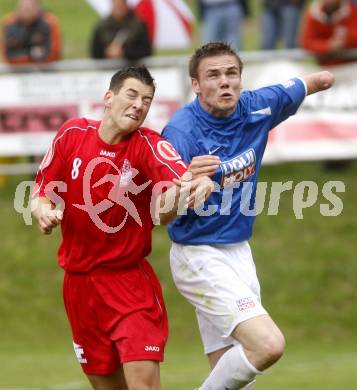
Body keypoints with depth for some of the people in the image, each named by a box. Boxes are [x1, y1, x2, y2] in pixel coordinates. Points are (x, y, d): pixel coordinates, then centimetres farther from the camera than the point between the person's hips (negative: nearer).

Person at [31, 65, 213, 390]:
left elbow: (182, 179, -34)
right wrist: (43, 209, -15)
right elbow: (42, 191, 8)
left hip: (130, 280, -3)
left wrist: (198, 184, -57)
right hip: (78, 282, 3)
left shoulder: (148, 145, -13)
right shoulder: (72, 134, -3)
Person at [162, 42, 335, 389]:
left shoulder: (256, 109, -4)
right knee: (268, 344, -22)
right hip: (199, 257, -7)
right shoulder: (181, 131, -21)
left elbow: (303, 86, 19)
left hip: (239, 253, 7)